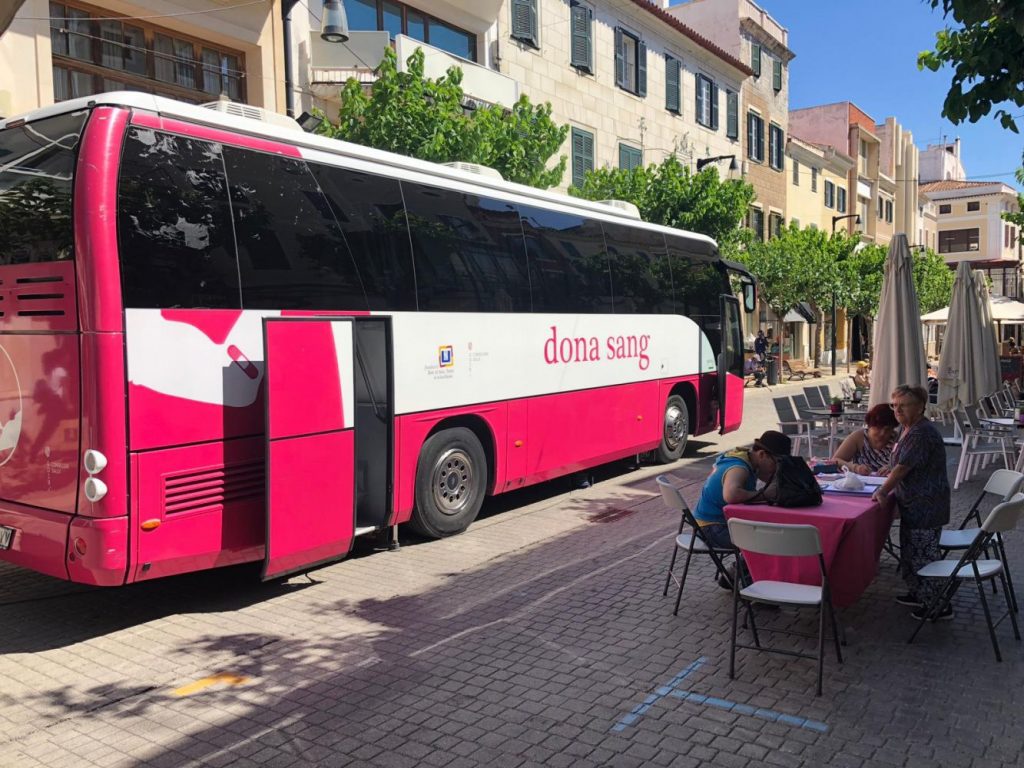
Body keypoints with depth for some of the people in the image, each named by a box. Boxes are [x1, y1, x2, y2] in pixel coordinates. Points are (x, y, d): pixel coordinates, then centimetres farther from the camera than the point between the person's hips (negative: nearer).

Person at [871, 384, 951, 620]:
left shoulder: (922, 434, -22)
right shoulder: (906, 428, 10)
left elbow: (903, 468, -20)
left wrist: (883, 491, -11)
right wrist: (888, 488, 10)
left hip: (925, 506, -10)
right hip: (913, 504, 10)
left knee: (923, 554, -3)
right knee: (910, 551, 18)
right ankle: (919, 594, 32)